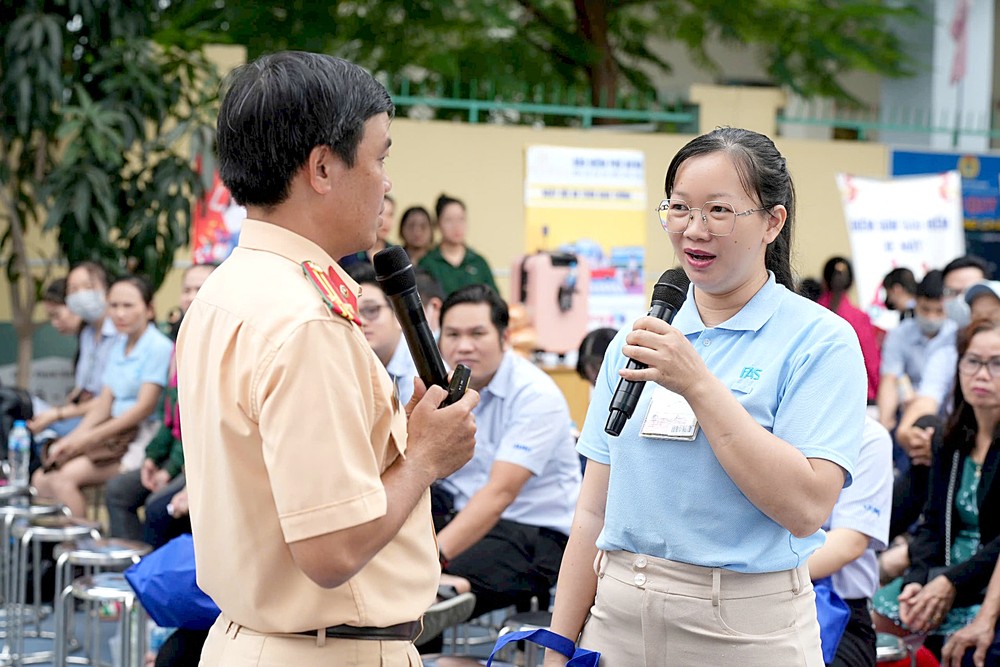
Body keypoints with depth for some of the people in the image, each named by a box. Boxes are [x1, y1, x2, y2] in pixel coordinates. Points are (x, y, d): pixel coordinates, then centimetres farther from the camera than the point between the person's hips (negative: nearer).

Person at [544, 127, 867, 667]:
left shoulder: (820, 341, -7)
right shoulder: (635, 339, 8)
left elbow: (806, 508, -19)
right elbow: (594, 512, 9)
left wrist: (699, 385, -20)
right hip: (616, 620, 4)